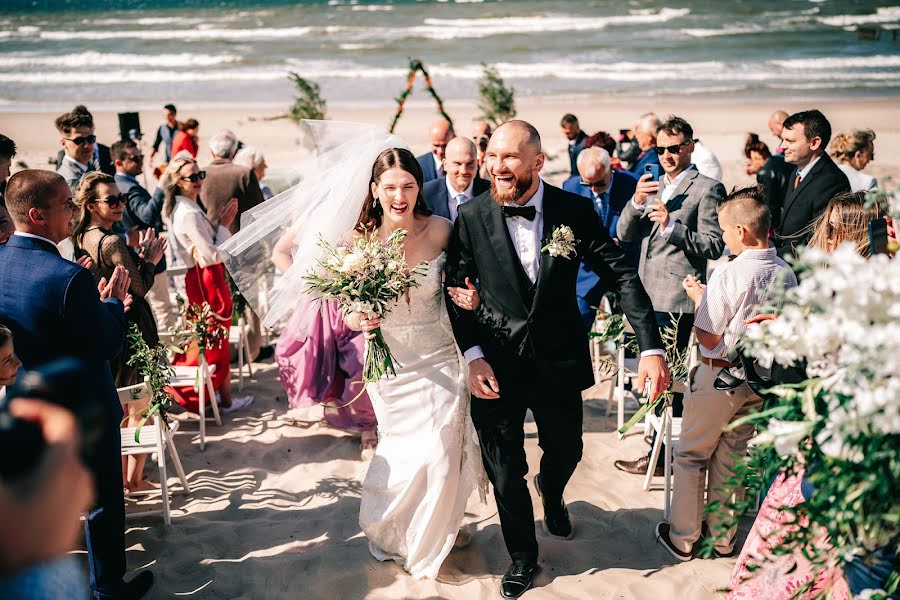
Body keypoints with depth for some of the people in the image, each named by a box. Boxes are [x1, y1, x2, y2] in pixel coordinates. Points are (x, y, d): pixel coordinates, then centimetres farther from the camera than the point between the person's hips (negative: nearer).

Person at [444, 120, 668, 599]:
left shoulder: (575, 211, -11)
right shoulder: (471, 217, -10)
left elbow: (622, 276, -9)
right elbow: (455, 290, -3)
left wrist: (650, 347, -19)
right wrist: (472, 356, -14)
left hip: (558, 362, 1)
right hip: (495, 365, -1)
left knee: (566, 452, 21)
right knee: (504, 472, 10)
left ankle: (551, 493, 59)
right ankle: (522, 558, 35)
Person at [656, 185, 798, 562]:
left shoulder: (729, 274, -23)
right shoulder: (787, 274, -3)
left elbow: (708, 337, -18)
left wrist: (698, 297, -2)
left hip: (719, 377, -6)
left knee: (691, 455, 11)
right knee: (732, 456, 19)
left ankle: (682, 538, 20)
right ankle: (722, 536, 30)